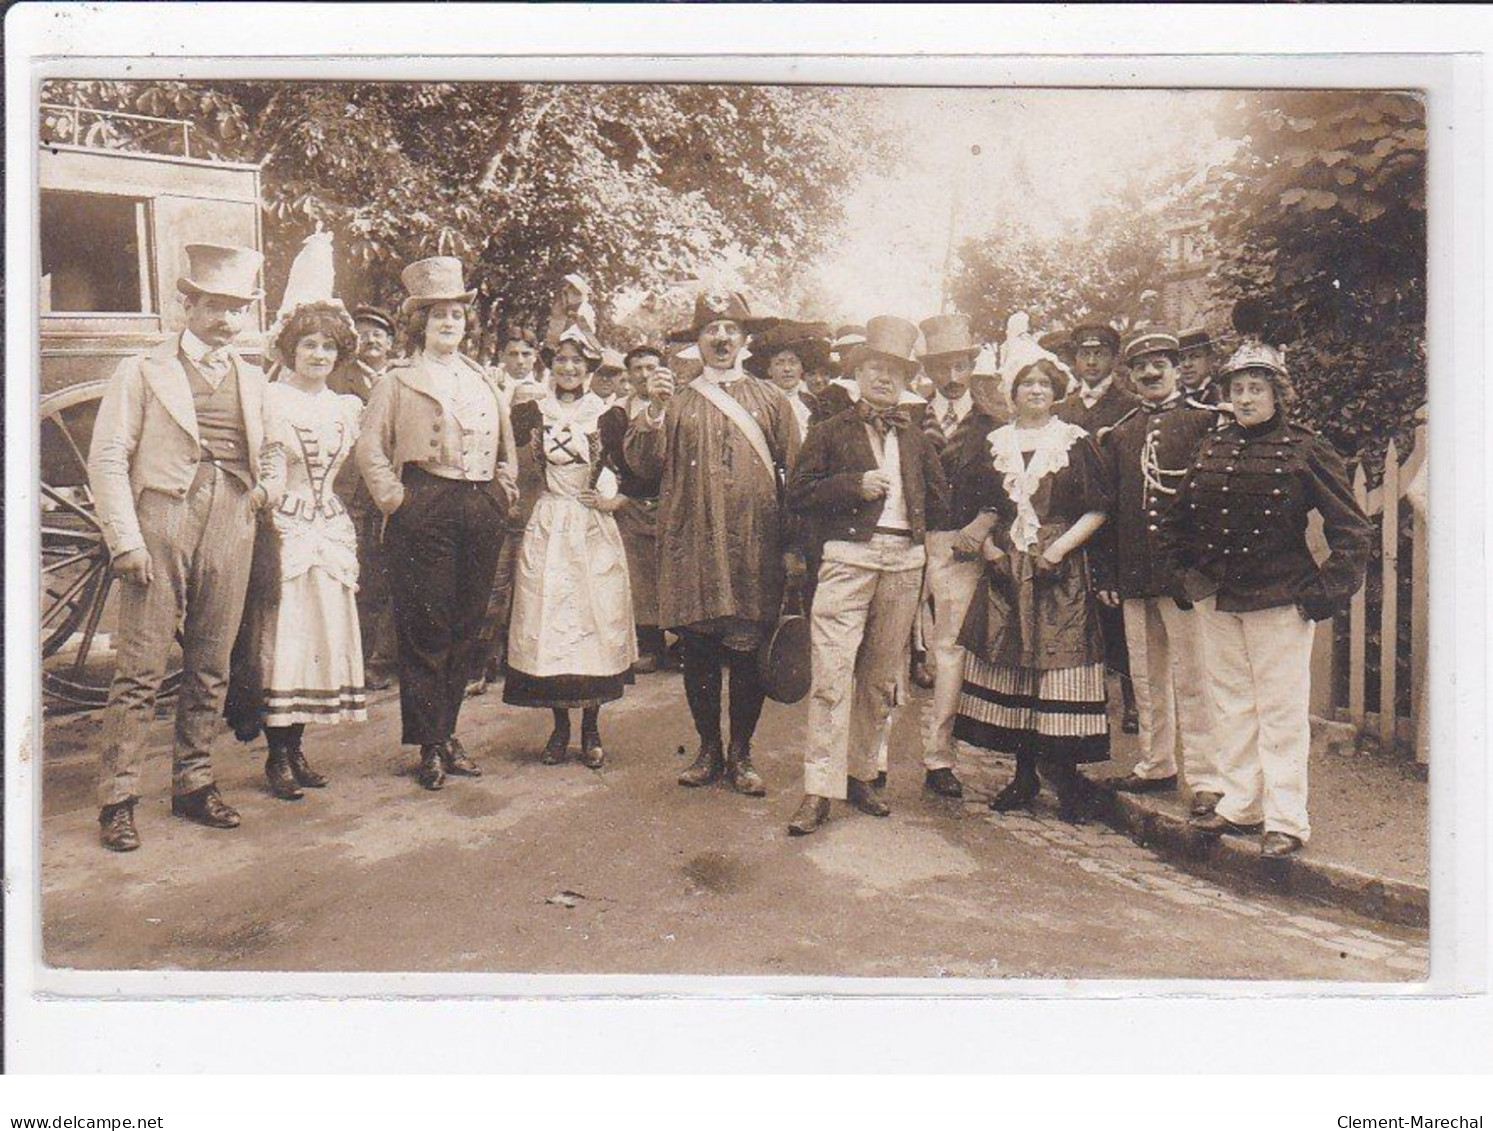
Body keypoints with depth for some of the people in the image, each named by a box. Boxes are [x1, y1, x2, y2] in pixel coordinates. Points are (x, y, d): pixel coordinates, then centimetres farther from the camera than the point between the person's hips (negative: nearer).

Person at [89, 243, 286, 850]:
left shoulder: (253, 379, 19)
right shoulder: (142, 371, 6)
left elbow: (272, 447, 29)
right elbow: (107, 459, -1)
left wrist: (269, 484, 6)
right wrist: (124, 540, -10)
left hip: (231, 531, 4)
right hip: (161, 522, -4)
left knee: (211, 668, 8)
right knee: (140, 669, -4)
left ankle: (194, 783, 20)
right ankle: (117, 799, 3)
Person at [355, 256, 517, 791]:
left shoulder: (484, 380, 19)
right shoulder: (399, 381, 5)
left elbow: (507, 444, 26)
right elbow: (369, 447, 0)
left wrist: (505, 491, 12)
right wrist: (394, 498, -8)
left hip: (482, 511, 5)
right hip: (424, 511, -5)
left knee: (467, 627, 8)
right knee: (425, 629, -4)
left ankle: (448, 732, 20)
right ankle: (430, 746, 4)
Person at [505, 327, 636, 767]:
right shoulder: (532, 413, 5)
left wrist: (617, 499, -7)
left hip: (596, 530, 0)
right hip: (547, 528, 1)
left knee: (598, 617, 0)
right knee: (547, 619, 1)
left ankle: (591, 727, 13)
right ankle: (560, 727, 15)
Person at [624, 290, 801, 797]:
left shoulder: (771, 401, 13)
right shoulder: (677, 402, 13)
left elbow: (795, 474, 10)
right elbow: (643, 464, 3)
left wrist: (793, 546, 4)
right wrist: (654, 411, -11)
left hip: (754, 548, 0)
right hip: (691, 545, 1)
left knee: (747, 653, 0)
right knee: (698, 653, 4)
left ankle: (741, 754, 14)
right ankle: (709, 750, 19)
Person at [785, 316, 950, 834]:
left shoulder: (916, 439, 20)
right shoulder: (831, 432, 8)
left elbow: (939, 498, 21)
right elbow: (798, 493, -1)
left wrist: (902, 501, 8)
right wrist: (855, 484, -11)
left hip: (904, 559, 5)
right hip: (847, 557, -4)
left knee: (881, 675, 10)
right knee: (832, 673, -12)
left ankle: (861, 775, 22)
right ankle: (819, 790, -9)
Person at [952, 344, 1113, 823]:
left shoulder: (1075, 443, 2)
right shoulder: (995, 445, 12)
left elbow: (1097, 510, -1)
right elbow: (979, 506, 17)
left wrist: (1059, 548, -12)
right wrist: (988, 545, 0)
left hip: (1061, 571, -3)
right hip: (1006, 570, 3)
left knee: (1059, 667, -7)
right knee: (1011, 667, 5)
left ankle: (1066, 776, 4)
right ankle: (1024, 774, 15)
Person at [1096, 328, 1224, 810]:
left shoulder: (1203, 420, 0)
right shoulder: (1119, 433, 14)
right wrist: (1108, 575, 10)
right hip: (1134, 573, 5)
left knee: (1192, 676, -2)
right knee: (1147, 677, 13)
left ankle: (1206, 777, 4)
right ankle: (1157, 765, 25)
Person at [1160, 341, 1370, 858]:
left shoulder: (1306, 449, -4)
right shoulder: (1212, 448, 9)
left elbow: (1352, 529, -3)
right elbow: (1176, 519, 20)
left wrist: (1327, 592, -9)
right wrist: (1185, 575, 12)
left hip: (1280, 601, -5)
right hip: (1217, 599, 5)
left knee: (1281, 710, 0)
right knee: (1233, 704, 12)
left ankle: (1286, 820, 8)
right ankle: (1240, 806, 23)